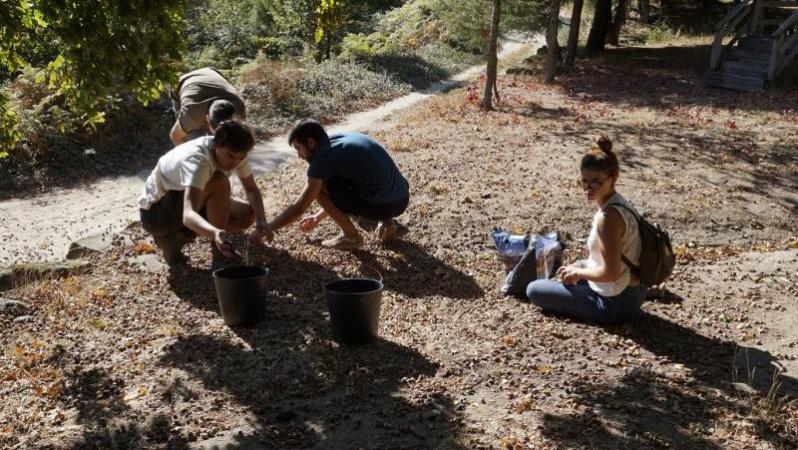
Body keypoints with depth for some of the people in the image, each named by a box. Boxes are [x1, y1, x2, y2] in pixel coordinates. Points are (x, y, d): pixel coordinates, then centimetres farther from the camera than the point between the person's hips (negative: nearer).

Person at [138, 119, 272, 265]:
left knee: (248, 215, -7)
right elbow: (188, 215, -47)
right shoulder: (197, 160, -35)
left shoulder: (234, 153, -13)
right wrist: (215, 233, -67)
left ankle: (178, 234, 5)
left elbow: (252, 190, -1)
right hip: (154, 210, -8)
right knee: (219, 182, -32)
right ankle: (220, 253, -15)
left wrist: (261, 220, -21)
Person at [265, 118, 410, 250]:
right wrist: (318, 217, 31)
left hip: (384, 204, -9)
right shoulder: (341, 139, 14)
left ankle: (351, 236, 6)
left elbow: (299, 208, -8)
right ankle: (386, 221, 17)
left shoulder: (323, 157, -11)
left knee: (318, 187, -4)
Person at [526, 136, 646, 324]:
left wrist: (577, 271, -12)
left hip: (615, 302, -10)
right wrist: (579, 268, 6)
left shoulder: (608, 216, -29)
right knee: (570, 272, 36)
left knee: (533, 290, -4)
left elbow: (609, 273, -28)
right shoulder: (620, 202, 1)